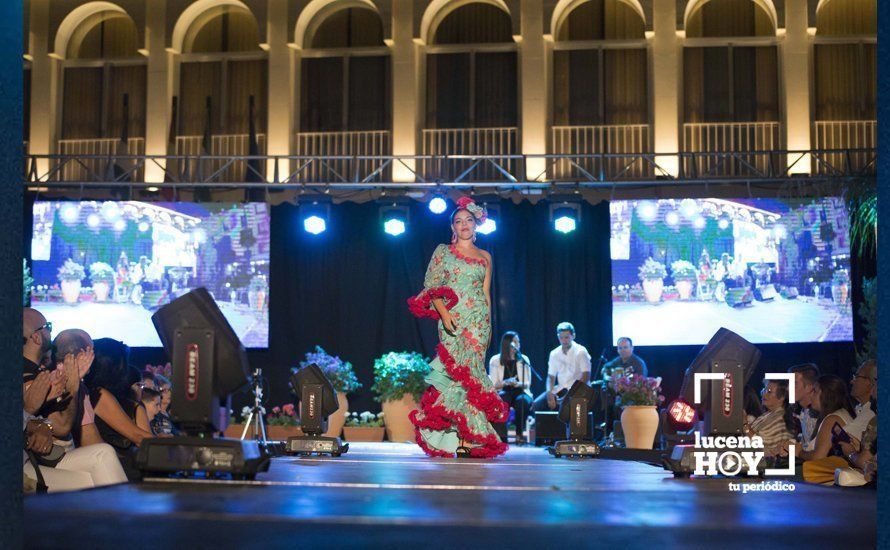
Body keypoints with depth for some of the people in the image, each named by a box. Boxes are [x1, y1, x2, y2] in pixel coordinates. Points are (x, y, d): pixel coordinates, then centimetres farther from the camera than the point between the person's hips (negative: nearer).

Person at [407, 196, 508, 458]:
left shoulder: (485, 257, 16)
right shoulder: (443, 251, 9)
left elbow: (486, 294, 17)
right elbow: (431, 287, 2)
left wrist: (488, 323, 10)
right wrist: (444, 314, -12)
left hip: (478, 321, 2)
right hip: (452, 319, -2)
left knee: (472, 371, -6)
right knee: (458, 371, -11)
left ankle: (466, 437, -5)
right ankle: (468, 437, -9)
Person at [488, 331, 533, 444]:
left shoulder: (524, 360, 12)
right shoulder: (495, 360, 6)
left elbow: (528, 383, 9)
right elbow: (493, 385, 2)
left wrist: (519, 384, -14)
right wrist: (505, 383, -18)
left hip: (520, 391, 1)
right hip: (503, 392, -1)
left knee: (523, 400, -36)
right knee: (501, 399, -39)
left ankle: (520, 433, -22)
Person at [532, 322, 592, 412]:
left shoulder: (581, 352, -5)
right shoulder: (554, 353, 10)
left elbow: (586, 376, -11)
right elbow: (551, 377, 11)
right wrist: (549, 392, -10)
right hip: (560, 389, 5)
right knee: (537, 404, -18)